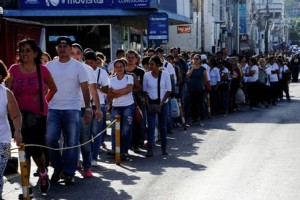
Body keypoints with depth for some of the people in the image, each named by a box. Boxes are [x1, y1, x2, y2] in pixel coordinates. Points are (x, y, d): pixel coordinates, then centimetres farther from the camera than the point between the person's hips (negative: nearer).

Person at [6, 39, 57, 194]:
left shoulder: (42, 70, -4)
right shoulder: (14, 69, -1)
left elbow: (53, 89, 12)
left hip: (38, 114, -1)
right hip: (20, 114, 1)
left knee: (36, 149, -2)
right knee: (24, 150, 3)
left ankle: (43, 173, 31)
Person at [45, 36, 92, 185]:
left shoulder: (78, 66, 0)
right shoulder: (49, 66, 7)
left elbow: (85, 89, -1)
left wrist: (88, 108, -8)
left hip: (72, 109, -2)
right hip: (53, 109, 2)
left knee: (71, 143, 1)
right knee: (50, 140, -5)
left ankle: (68, 173, 12)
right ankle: (58, 168, 15)